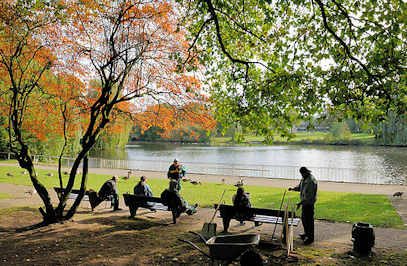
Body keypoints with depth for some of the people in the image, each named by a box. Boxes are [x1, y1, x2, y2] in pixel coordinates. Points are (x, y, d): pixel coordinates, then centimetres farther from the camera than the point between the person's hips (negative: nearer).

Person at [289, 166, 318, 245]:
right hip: (305, 202, 9)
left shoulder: (311, 181, -23)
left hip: (309, 203, -9)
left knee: (309, 219, -2)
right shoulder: (304, 178, 7)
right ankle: (306, 233, 35)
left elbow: (309, 195, -25)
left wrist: (300, 203, -26)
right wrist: (293, 188, 0)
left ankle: (310, 237, 9)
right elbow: (300, 187, 20)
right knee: (303, 218, 18)